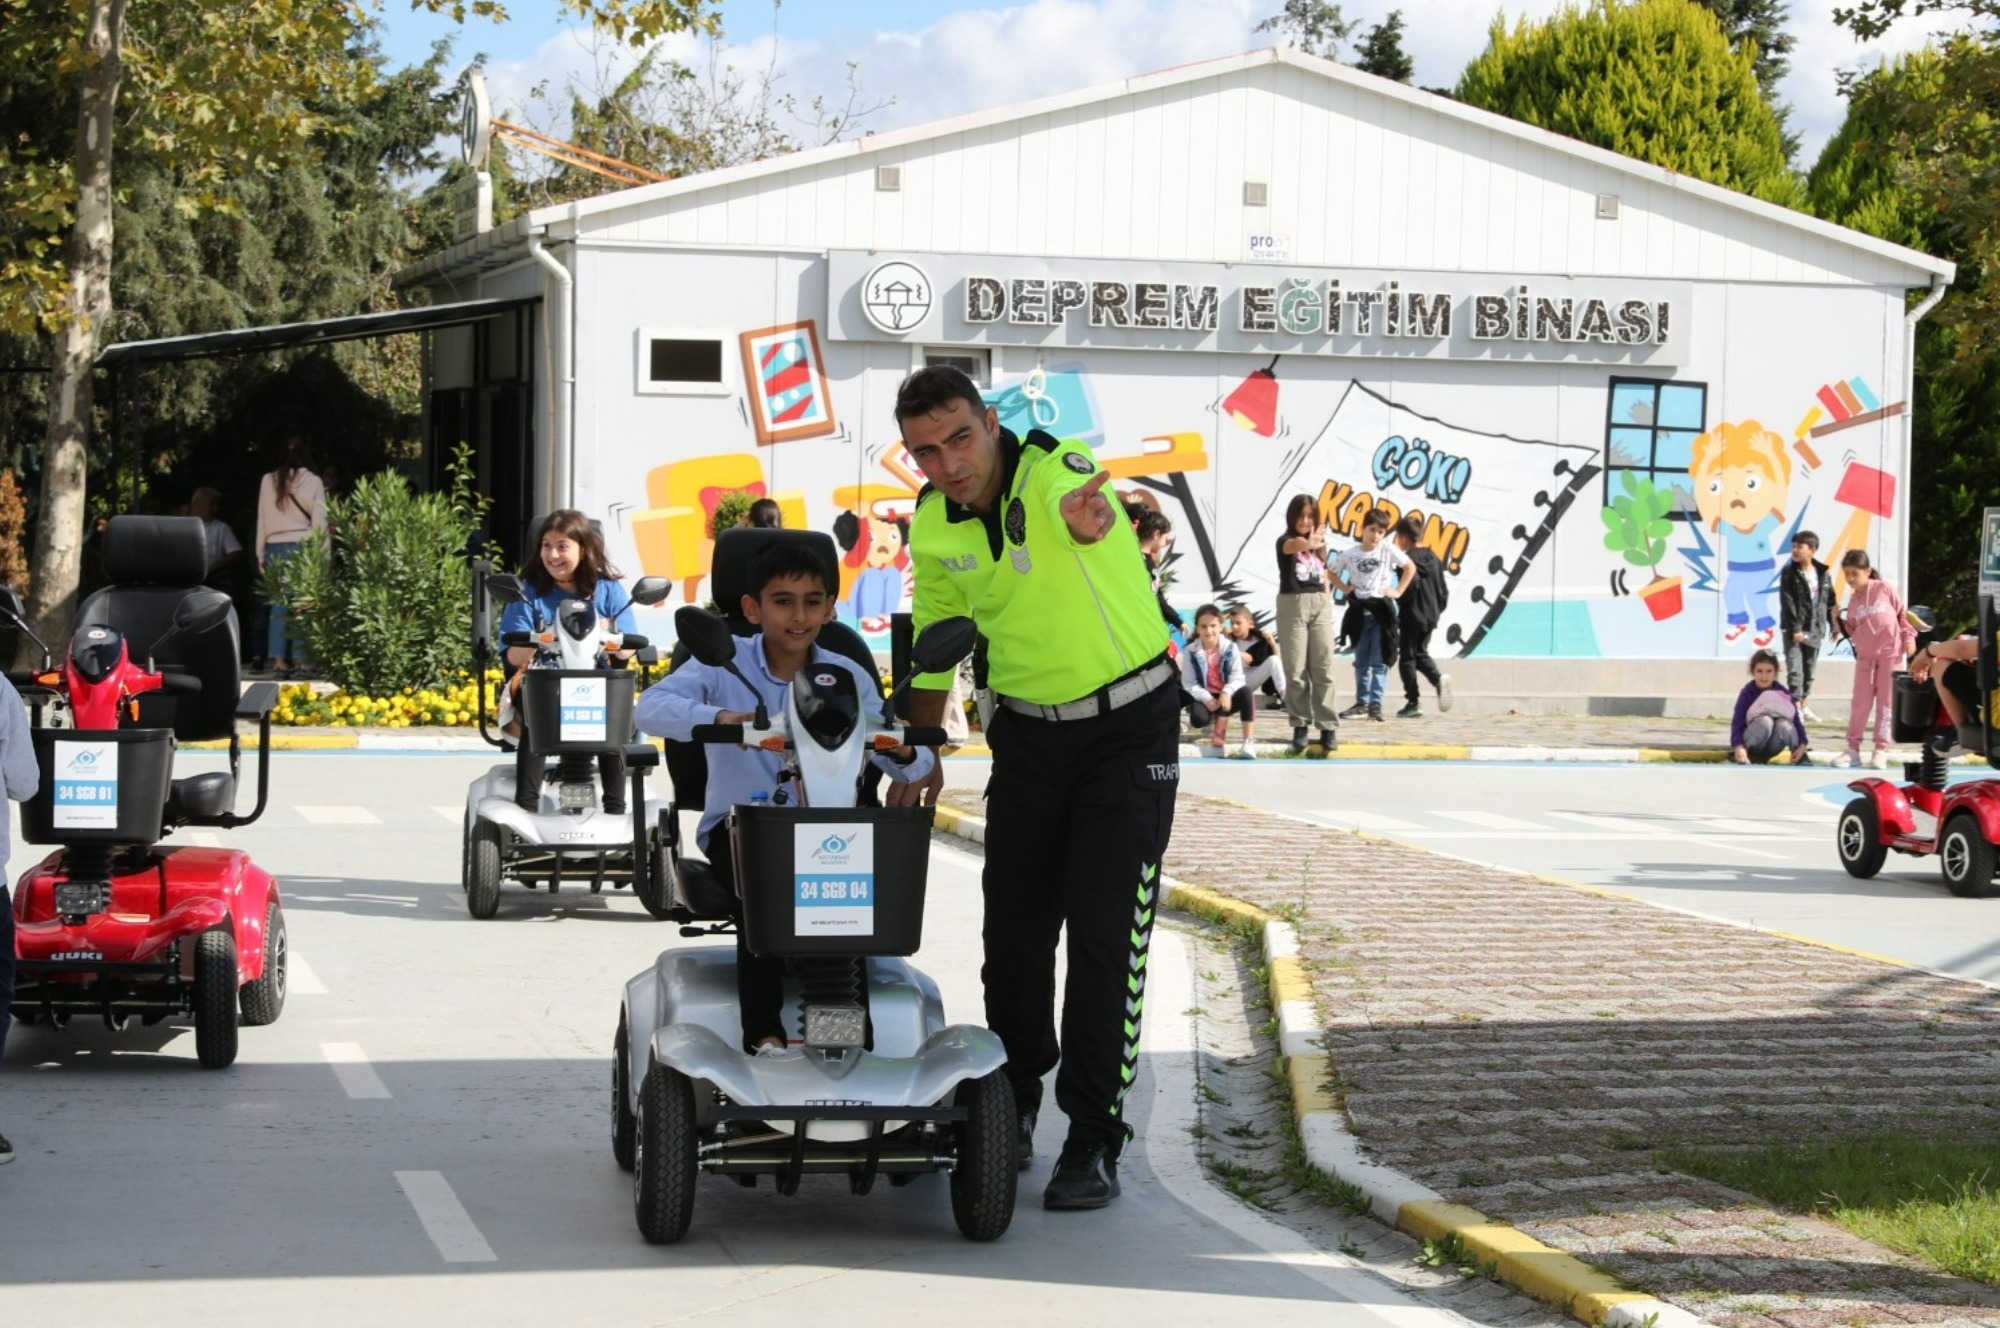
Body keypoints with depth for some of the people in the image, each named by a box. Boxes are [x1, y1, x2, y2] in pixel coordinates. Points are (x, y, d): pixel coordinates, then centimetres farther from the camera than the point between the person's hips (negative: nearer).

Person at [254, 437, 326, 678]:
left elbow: (262, 518, 8)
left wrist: (261, 554, 14)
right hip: (304, 546, -2)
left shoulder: (268, 481, 4)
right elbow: (320, 521, -1)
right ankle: (300, 658, -1)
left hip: (275, 547, 2)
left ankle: (279, 658, -1)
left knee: (278, 603, 4)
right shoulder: (313, 482, -1)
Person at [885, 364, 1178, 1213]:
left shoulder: (1053, 469, -24)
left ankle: (1094, 1141, 0)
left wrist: (1086, 520, -72)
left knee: (1106, 931, -9)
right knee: (1014, 927, 7)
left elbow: (1074, 504, -50)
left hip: (1129, 722, -5)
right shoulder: (932, 524, -6)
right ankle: (1013, 1105, 30)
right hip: (1028, 729, 5)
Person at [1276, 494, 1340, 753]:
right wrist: (1308, 543, -51)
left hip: (1320, 605, 4)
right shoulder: (1284, 541, -3)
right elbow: (1293, 545, -29)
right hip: (1293, 605, -4)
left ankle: (1328, 727, 1)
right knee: (1296, 671, -2)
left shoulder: (1319, 543, 14)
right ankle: (1300, 725, 6)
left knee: (1323, 669, 0)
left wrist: (1327, 604, 7)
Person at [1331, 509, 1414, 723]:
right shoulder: (1349, 554, 3)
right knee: (1361, 661, 11)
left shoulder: (1388, 551, -3)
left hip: (1381, 610, -3)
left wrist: (1398, 591, -3)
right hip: (1360, 611, 3)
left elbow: (1410, 567, 4)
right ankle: (1361, 703, 19)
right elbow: (1331, 572, 17)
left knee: (1379, 662, -4)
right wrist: (1346, 588, 3)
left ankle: (1375, 705, -4)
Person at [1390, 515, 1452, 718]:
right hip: (1430, 616, 7)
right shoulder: (1433, 558, 9)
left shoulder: (1407, 559, -12)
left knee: (1407, 658, 3)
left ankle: (1413, 702, 2)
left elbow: (1411, 584, -25)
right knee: (1421, 653, 19)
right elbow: (1444, 589, 10)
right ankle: (1438, 678, -10)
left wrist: (1398, 600, -9)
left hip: (1411, 616, -6)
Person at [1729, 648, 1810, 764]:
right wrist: (1738, 746, -39)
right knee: (1765, 721, -34)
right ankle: (1743, 758, -28)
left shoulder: (1783, 693, -6)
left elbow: (1796, 719, -8)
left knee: (1784, 725, -32)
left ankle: (1800, 758, -17)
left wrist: (1802, 744, -23)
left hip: (1772, 747, 2)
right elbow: (1737, 722, -22)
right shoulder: (1747, 693, -13)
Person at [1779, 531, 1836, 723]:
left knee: (1809, 671, 12)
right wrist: (1795, 628, -18)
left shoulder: (1823, 574, 7)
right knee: (1795, 669, -11)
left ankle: (1804, 706, 23)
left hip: (1815, 631, 4)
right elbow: (1787, 602, -11)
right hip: (1794, 631, -4)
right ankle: (1796, 707, -11)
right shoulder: (1789, 573, -5)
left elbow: (1830, 602, 13)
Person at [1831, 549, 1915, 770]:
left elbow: (1902, 613, 2)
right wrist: (1840, 622, -10)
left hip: (1890, 652, -3)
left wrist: (1909, 637, -3)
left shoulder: (1884, 588, -5)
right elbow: (1853, 631, 6)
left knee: (1885, 702, 1)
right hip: (1865, 655, 3)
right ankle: (1853, 749, 8)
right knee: (1860, 702, 3)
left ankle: (1881, 750, 5)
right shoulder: (1853, 600, 5)